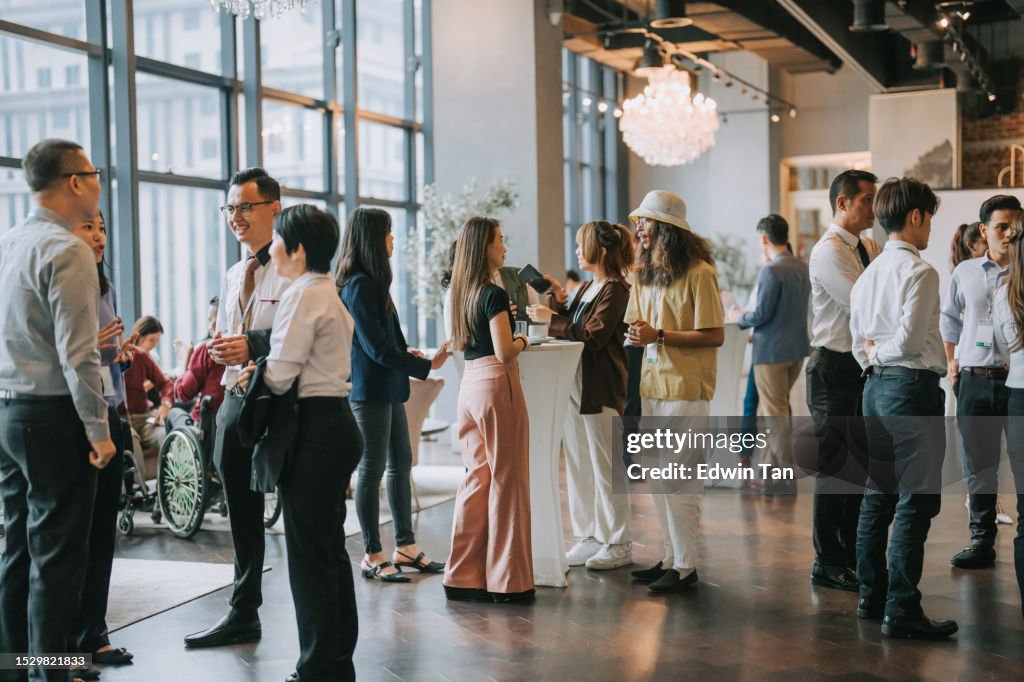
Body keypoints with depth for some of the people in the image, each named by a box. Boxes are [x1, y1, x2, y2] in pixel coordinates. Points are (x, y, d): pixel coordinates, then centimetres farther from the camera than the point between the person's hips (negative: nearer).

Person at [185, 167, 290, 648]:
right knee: (242, 515, 16)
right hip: (236, 398, 8)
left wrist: (251, 345, -23)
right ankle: (243, 615, 29)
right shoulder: (234, 276, 18)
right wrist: (221, 349, 3)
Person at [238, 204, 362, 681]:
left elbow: (281, 375, -17)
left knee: (309, 554, -2)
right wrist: (264, 369, 5)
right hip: (337, 422, 10)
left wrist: (252, 373, 3)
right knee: (330, 549, 15)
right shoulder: (328, 291, 17)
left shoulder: (303, 294, -14)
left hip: (316, 431, -10)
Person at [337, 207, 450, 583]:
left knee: (401, 463, 13)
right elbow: (377, 348, -18)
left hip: (388, 388, 10)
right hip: (369, 389, -10)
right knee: (373, 469, -2)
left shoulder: (372, 282, 14)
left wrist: (405, 351, 9)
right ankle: (372, 556, 7)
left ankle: (405, 546, 22)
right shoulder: (359, 285, -16)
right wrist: (426, 366, -14)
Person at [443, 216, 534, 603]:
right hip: (496, 384, -8)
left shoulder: (462, 293, 12)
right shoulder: (494, 295, -13)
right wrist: (523, 341, 2)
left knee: (476, 478, 12)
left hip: (469, 383, 8)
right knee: (506, 481, 0)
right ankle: (507, 580, 6)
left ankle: (464, 576, 15)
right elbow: (504, 352, -19)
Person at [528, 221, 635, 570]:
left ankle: (617, 545, 7)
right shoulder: (586, 288, 18)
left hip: (601, 390, -9)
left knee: (605, 468, -2)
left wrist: (551, 319, -16)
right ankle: (589, 538, 20)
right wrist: (557, 302, 4)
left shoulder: (615, 290, -11)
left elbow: (593, 336, -20)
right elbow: (570, 329, 16)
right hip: (573, 387, 9)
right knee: (578, 467, 11)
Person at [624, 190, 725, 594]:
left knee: (680, 482, -5)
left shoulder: (698, 273, -11)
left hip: (685, 390, -8)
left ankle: (685, 567, 4)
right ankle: (672, 557, 24)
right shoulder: (645, 274, 14)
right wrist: (636, 336, -3)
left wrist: (659, 336, -19)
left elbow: (715, 336, -15)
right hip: (652, 386, 8)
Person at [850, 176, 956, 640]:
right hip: (913, 387, -9)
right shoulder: (919, 271, -12)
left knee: (879, 496, 14)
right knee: (916, 502, -5)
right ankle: (902, 611, -4)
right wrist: (883, 351, -2)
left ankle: (871, 597, 22)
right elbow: (909, 340, -18)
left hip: (877, 387, 9)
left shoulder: (868, 274, 13)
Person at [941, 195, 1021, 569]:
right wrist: (951, 362, 16)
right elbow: (949, 319, 23)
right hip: (974, 380, 3)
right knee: (977, 465, 8)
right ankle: (982, 540, 18)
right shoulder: (965, 273, 9)